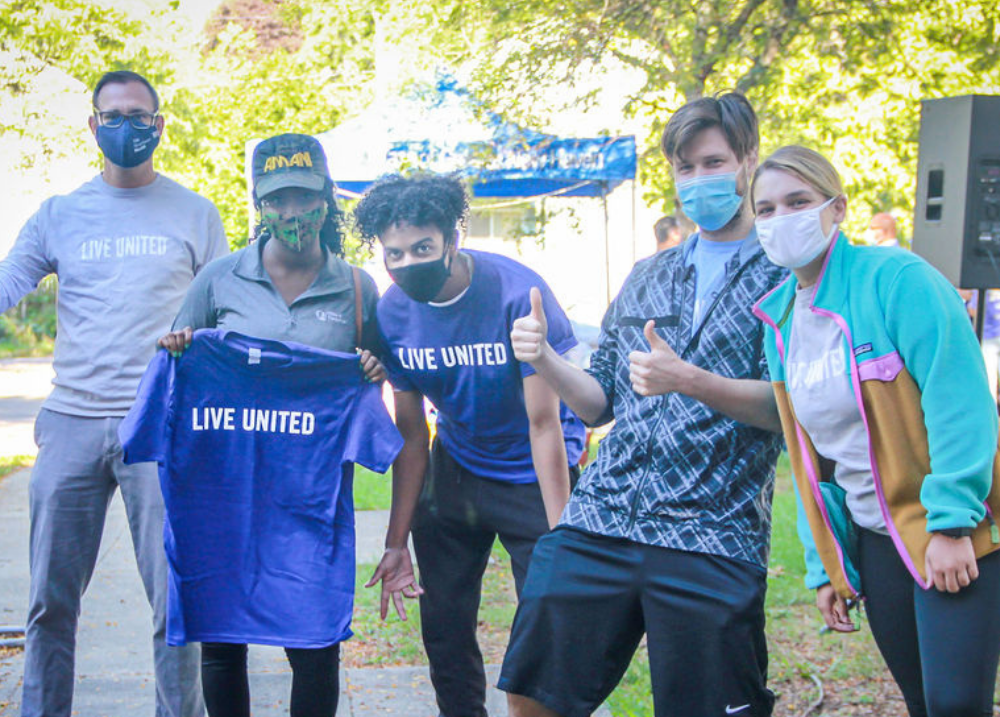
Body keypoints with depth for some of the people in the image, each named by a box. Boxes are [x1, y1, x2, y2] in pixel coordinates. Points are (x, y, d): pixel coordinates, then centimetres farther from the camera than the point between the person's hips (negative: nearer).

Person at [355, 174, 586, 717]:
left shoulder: (518, 294, -25)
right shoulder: (393, 312, -11)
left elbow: (544, 424, -24)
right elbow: (410, 433, -3)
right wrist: (396, 541, -4)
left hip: (534, 476, -4)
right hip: (454, 472, 5)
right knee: (444, 629, 9)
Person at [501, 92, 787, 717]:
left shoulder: (787, 275, 4)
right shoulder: (647, 277, 20)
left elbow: (788, 406, -8)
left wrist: (688, 380, -22)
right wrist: (544, 359, 0)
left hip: (711, 538, -4)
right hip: (600, 522, 5)